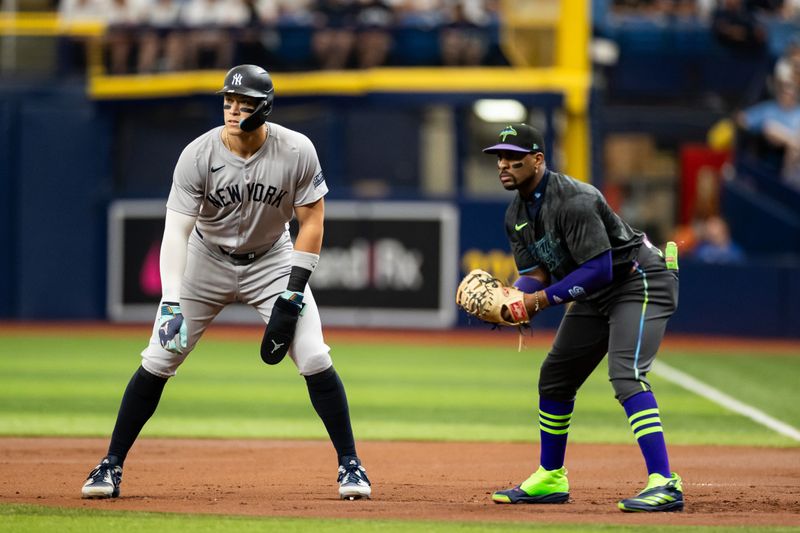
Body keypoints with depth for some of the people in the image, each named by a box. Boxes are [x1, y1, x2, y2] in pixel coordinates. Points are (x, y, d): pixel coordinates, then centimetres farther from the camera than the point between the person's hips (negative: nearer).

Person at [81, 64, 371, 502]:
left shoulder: (297, 152, -21)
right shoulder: (198, 156, -24)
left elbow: (311, 222, -11)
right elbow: (176, 231, -25)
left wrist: (293, 294, -19)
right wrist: (171, 305, -36)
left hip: (272, 260, 0)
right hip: (207, 259, 0)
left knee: (314, 359, -12)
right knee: (158, 361, -6)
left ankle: (350, 464, 2)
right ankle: (111, 466, 5)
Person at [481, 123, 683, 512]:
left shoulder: (571, 201, -25)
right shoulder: (517, 214, 5)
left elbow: (599, 269, -29)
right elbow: (535, 273, 4)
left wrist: (543, 299, -28)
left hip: (639, 282, -10)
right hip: (595, 296, 10)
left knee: (625, 374, -27)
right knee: (555, 376, 15)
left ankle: (664, 484, -34)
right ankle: (550, 480, 29)